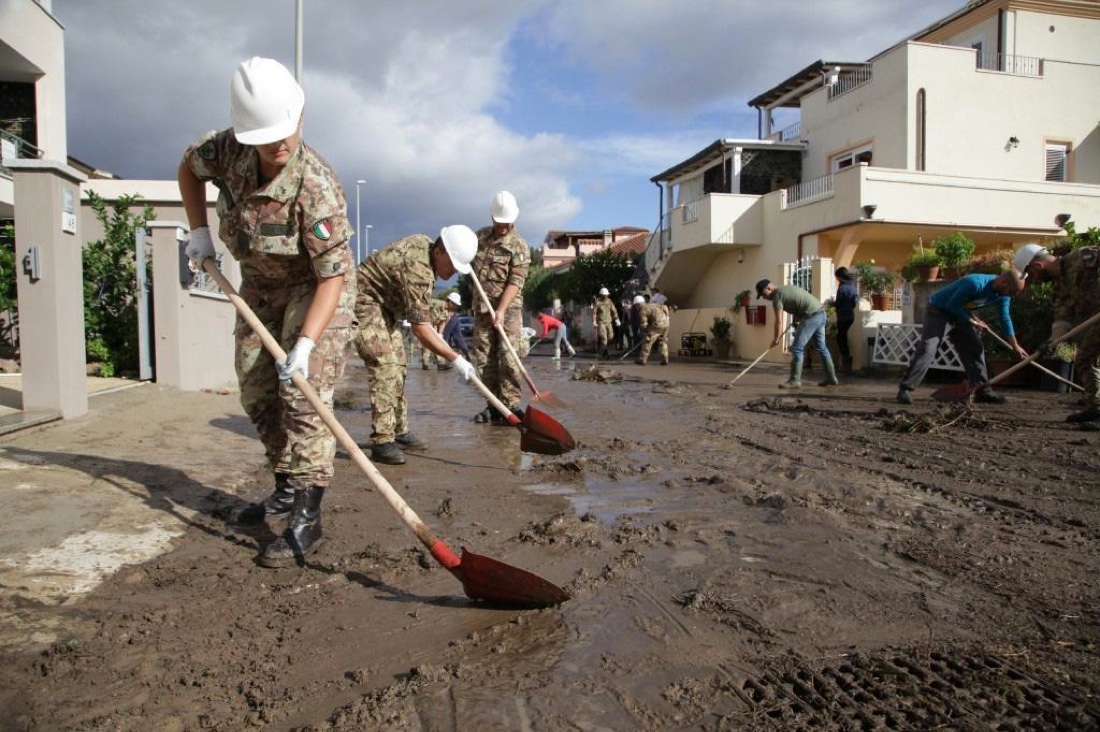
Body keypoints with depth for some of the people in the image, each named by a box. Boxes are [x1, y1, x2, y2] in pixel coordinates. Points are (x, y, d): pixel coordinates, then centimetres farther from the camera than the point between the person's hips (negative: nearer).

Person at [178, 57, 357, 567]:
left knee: (303, 393, -15)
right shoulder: (228, 150, -15)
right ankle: (287, 488, 27)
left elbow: (332, 276, -31)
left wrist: (306, 343, -37)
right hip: (260, 284, 7)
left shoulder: (315, 187, -32)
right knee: (256, 391, 11)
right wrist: (198, 230, 0)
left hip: (315, 287, -7)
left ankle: (306, 519, -12)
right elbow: (189, 166, 10)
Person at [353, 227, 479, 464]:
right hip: (362, 302, -11)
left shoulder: (424, 242, -2)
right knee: (385, 367, -19)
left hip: (384, 304, 11)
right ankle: (382, 442, -18)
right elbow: (419, 329, -30)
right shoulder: (418, 270, -30)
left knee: (397, 367, 10)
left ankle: (399, 432, 18)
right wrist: (455, 359, -28)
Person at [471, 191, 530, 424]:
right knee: (484, 358, 3)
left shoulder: (519, 246, -7)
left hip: (508, 308, -5)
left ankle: (511, 405, -6)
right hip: (482, 308, 5)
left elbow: (515, 283, -16)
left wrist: (501, 310, -26)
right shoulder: (480, 236, 10)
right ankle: (493, 405, 9)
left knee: (508, 358, -10)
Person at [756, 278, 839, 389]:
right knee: (821, 347, 18)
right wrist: (796, 321, 27)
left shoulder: (777, 295, -8)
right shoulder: (786, 288, 19)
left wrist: (776, 339, 0)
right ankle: (831, 378, 24)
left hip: (811, 316, -10)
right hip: (821, 313, 10)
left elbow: (778, 321, -9)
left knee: (797, 348, -7)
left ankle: (795, 380, -8)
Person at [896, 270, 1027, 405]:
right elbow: (952, 305, -25)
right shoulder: (976, 283, -33)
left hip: (959, 312, 8)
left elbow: (1005, 318, 5)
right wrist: (972, 321, -19)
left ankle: (982, 390, 8)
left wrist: (1015, 346, 8)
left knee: (975, 348, 2)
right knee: (927, 349, -20)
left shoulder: (1003, 295, -7)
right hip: (938, 309, -8)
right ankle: (905, 389, -25)